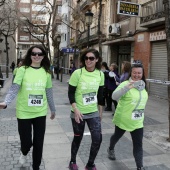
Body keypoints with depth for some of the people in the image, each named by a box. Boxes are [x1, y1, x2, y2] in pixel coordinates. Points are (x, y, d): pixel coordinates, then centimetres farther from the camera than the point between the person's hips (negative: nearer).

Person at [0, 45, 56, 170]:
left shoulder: (46, 72, 1)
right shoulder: (23, 70, -7)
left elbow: (49, 93, 9)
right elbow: (14, 89, -13)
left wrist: (53, 109, 16)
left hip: (40, 113, 2)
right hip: (24, 112, -2)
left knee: (38, 143, 8)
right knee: (26, 142, 5)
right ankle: (24, 153, 44)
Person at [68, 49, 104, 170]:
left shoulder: (100, 74, -2)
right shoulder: (78, 73, -14)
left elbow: (100, 95, 7)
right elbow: (71, 93, -10)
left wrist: (100, 112, 12)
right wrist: (76, 109, -21)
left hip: (93, 113, 3)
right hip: (78, 113, -3)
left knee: (98, 139, -2)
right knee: (78, 138, 12)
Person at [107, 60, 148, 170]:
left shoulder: (143, 85, 2)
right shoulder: (125, 84, -19)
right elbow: (114, 97, -34)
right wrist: (127, 87, -47)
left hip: (137, 122, 4)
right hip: (123, 119, -4)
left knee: (138, 145, 2)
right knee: (117, 136, 21)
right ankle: (111, 149, 50)